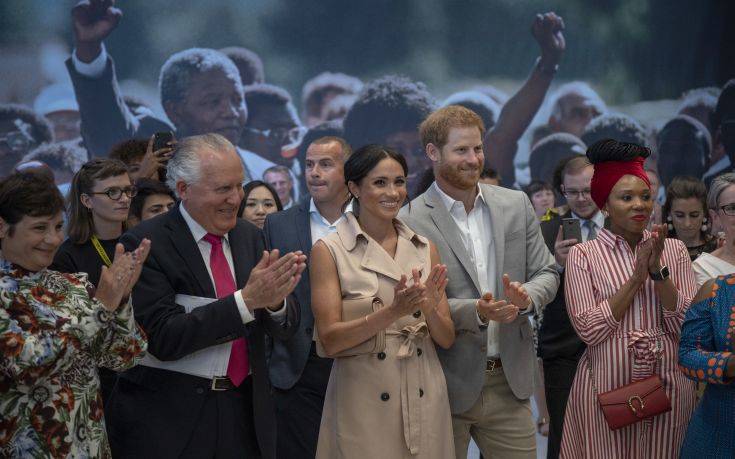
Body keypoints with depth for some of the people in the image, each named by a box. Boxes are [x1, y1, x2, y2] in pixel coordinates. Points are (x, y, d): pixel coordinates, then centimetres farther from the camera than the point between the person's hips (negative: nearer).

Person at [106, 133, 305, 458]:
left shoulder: (250, 237, 6)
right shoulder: (144, 244, -10)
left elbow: (286, 326, 5)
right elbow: (162, 338, -18)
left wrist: (275, 300, -18)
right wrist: (247, 299, -24)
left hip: (247, 411, 5)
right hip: (171, 419, -5)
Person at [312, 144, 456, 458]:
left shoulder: (424, 248, 7)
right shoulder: (329, 251, -4)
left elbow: (447, 339, 7)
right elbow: (329, 341, -10)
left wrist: (429, 308, -14)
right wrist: (392, 312, -23)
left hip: (425, 401, 4)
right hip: (363, 401, -4)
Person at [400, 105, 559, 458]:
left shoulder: (516, 205, 6)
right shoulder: (411, 221, -9)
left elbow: (546, 273, 9)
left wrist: (526, 297, -14)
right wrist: (476, 311, -24)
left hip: (509, 381, 4)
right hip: (447, 385, -4)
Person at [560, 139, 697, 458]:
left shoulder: (674, 250, 5)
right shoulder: (583, 255, -2)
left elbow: (688, 325, -2)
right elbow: (589, 329, -11)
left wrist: (658, 270, -13)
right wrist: (636, 277, -13)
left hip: (669, 382, 2)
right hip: (607, 385, -2)